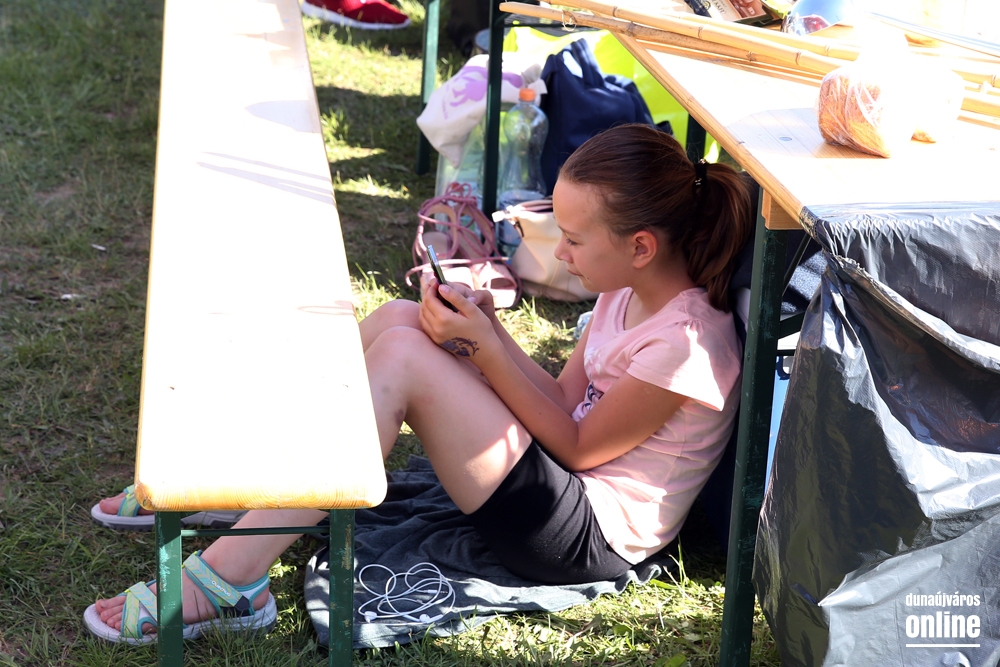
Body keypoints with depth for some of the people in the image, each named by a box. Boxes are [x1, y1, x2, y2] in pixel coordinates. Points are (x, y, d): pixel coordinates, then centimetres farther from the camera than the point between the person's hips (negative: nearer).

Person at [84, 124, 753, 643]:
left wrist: (486, 349, -16)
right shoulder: (631, 288, 4)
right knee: (397, 318, -4)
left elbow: (577, 447, -14)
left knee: (404, 356, -23)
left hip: (589, 535, -9)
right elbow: (566, 401, 7)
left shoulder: (684, 343, -23)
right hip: (565, 473, 9)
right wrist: (489, 328, -7)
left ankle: (230, 578, -22)